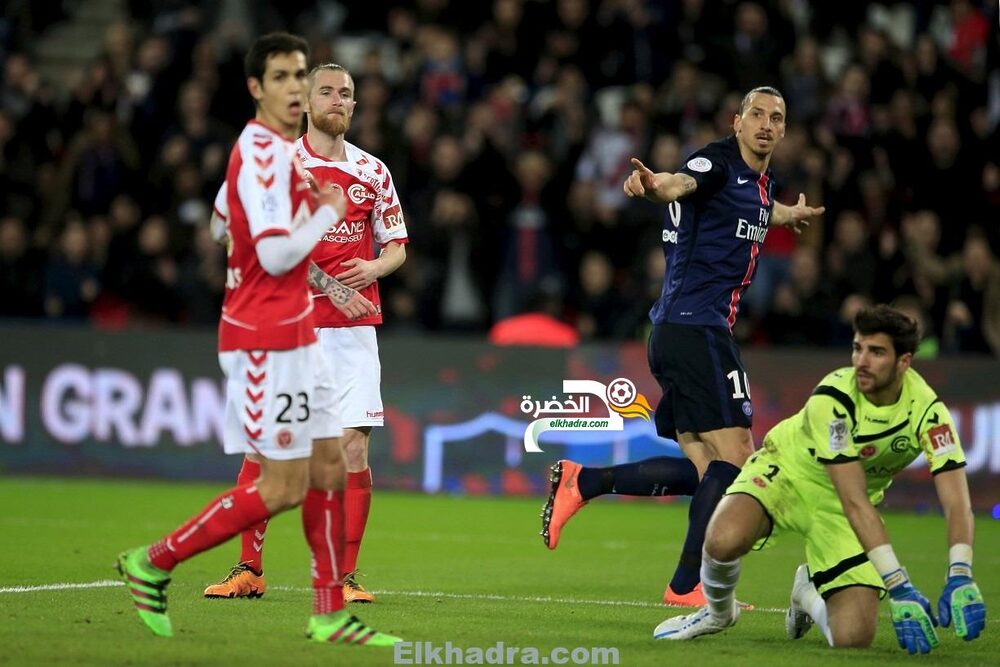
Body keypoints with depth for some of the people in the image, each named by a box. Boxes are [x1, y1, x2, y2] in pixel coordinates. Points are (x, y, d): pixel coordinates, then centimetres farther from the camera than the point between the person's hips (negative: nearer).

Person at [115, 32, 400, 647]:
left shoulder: (282, 151, 14)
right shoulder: (261, 153, -17)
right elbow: (276, 254, -24)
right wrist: (329, 212, -9)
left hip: (294, 334, 10)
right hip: (265, 339, -10)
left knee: (329, 465, 10)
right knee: (283, 487, -8)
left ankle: (330, 612, 15)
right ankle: (154, 563, -1)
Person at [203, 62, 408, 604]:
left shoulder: (372, 171, 10)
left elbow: (397, 248, 15)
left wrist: (374, 267, -6)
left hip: (353, 327, 1)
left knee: (353, 447, -6)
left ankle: (345, 575, 1)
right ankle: (249, 570, 8)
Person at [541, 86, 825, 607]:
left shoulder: (763, 184, 18)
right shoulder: (719, 163, -10)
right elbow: (681, 183, -34)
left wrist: (793, 214, 62)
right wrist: (653, 185, -56)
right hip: (694, 326, -10)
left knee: (704, 470, 8)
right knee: (734, 454, -12)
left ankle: (581, 482, 9)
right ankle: (687, 585, -11)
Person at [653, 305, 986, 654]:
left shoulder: (926, 411, -22)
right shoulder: (832, 399, -30)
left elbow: (957, 502, -27)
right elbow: (854, 501, -33)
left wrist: (960, 579, -45)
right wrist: (899, 586, -40)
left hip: (838, 509, 3)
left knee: (853, 636, -17)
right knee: (724, 540, -37)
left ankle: (809, 594, 21)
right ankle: (717, 611, 0)